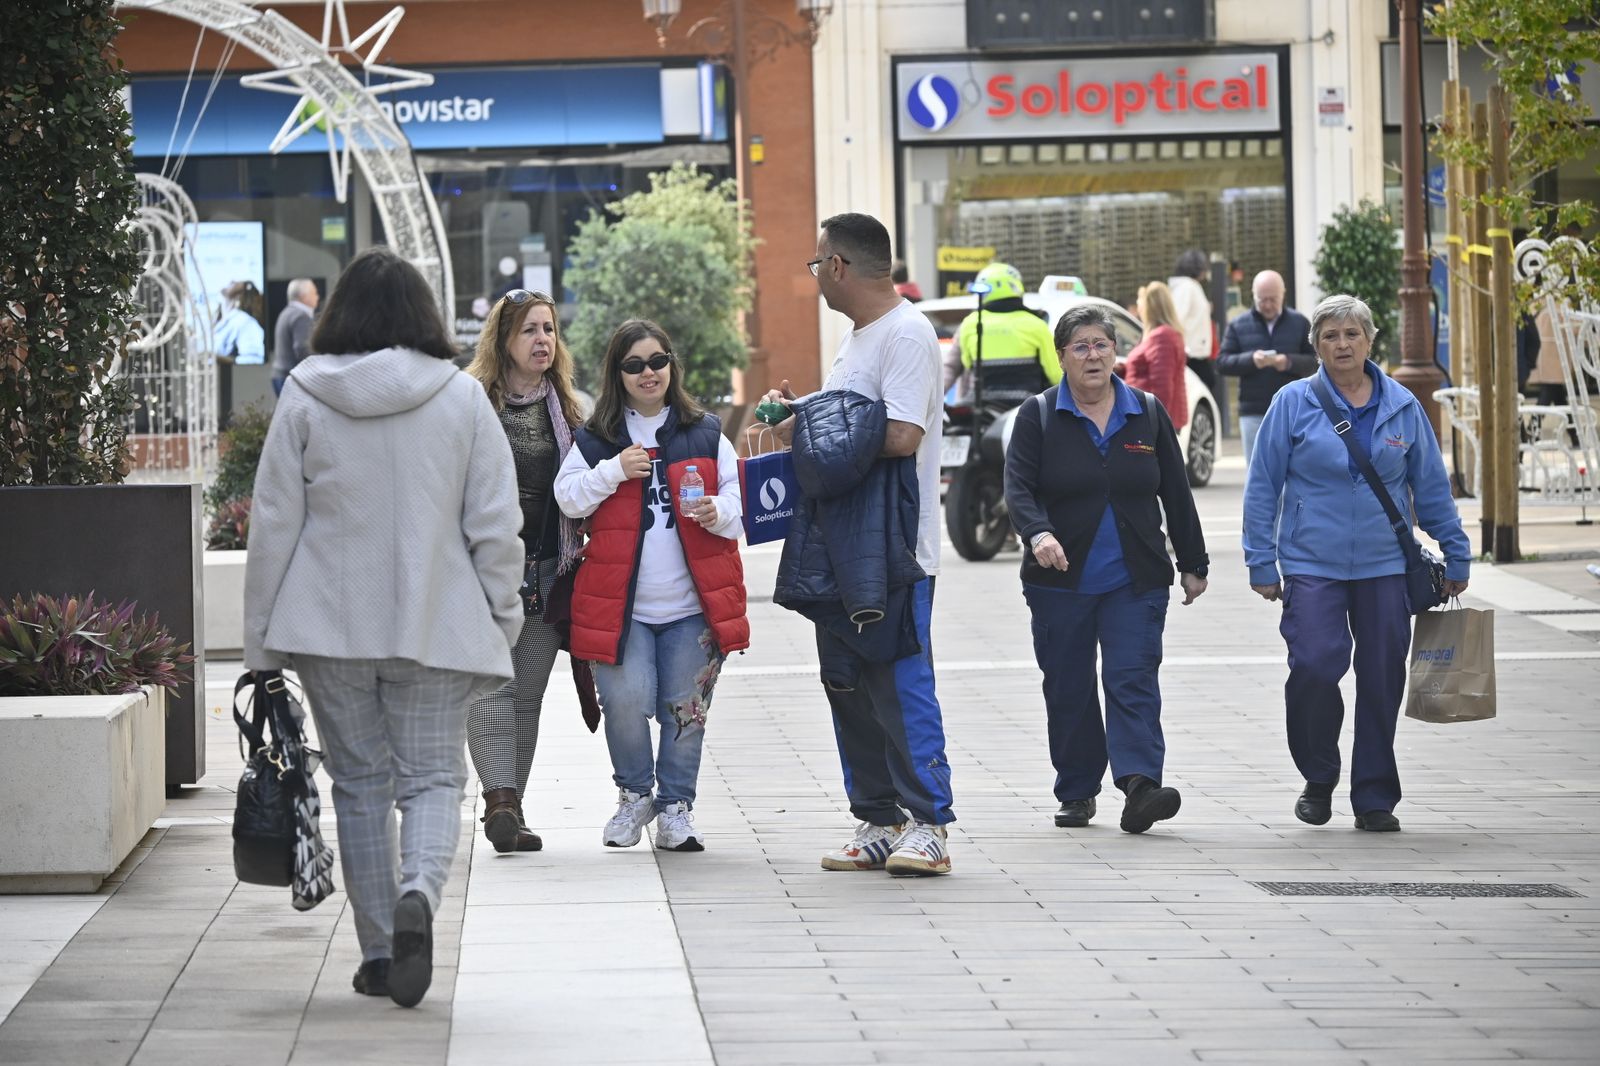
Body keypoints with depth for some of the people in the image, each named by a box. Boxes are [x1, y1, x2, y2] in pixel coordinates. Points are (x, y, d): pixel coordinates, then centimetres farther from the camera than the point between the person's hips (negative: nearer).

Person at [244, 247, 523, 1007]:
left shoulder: (304, 398, -2)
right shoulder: (462, 398, -2)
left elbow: (274, 524, 0)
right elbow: (495, 525, -2)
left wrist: (261, 639, 7)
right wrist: (501, 620, 9)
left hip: (329, 628, 1)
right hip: (436, 629, -1)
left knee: (360, 783, 11)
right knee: (432, 776, 5)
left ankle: (378, 951, 13)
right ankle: (418, 893, -24)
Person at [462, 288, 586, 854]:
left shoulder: (566, 409, 14)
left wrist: (578, 560, 15)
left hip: (546, 572, 5)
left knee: (529, 691, 6)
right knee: (492, 685, -14)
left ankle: (509, 808, 10)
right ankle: (500, 799, -22)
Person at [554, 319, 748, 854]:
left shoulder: (705, 433, 9)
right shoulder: (595, 438, 7)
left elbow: (738, 498, 11)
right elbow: (567, 498, 1)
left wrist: (718, 513, -11)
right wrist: (613, 471, -13)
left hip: (693, 605, 1)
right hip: (620, 603, -1)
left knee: (685, 709, 2)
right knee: (626, 702, -11)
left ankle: (676, 804, 18)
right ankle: (635, 794, 13)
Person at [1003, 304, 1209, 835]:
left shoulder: (1148, 413, 8)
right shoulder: (1038, 416, 1)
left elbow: (1176, 493, 12)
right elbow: (1018, 487, -10)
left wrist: (1193, 564, 12)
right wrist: (1038, 534, -29)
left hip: (1135, 581, 0)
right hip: (1061, 579, 0)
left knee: (1133, 680, -12)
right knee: (1068, 689, 5)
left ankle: (1139, 784, -24)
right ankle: (1077, 793, 16)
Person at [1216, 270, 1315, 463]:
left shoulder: (1299, 323, 6)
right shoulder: (1238, 326, 6)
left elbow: (1315, 360, 3)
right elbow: (1222, 362, 1)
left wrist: (1290, 362, -17)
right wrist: (1250, 360, -18)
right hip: (1253, 413, 0)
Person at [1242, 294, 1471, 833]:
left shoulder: (1402, 406, 7)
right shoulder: (1293, 404, 0)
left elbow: (1431, 487, 13)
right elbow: (1262, 487, 2)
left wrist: (1456, 557, 12)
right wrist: (1262, 564, -2)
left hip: (1385, 566, 2)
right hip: (1311, 563, -2)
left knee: (1382, 681, 3)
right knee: (1315, 666, -16)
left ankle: (1375, 799, 15)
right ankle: (1318, 779, 7)